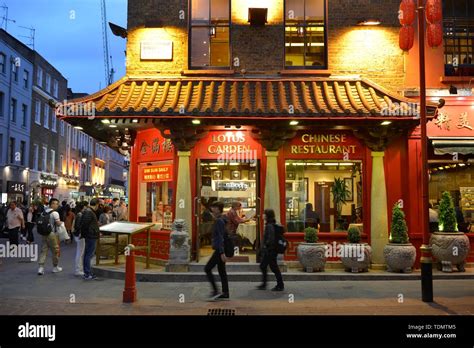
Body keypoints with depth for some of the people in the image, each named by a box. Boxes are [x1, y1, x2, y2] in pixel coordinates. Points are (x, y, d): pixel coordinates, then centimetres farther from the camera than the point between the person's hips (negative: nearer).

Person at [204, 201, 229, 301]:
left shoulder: (219, 221, -15)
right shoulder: (222, 220, 15)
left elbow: (220, 238, -21)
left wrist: (222, 253, -24)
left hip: (219, 250, -10)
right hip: (220, 250, 10)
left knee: (207, 269, -5)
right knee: (222, 272, 10)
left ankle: (215, 291, -5)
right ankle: (225, 293, 13)